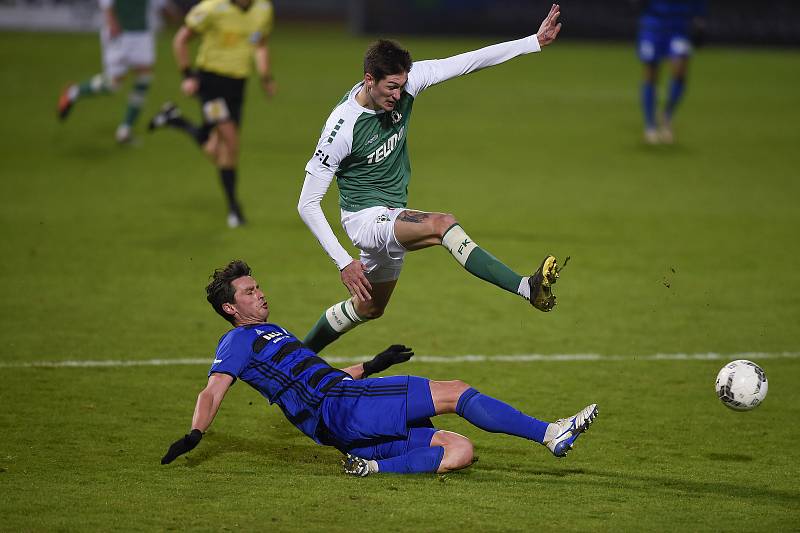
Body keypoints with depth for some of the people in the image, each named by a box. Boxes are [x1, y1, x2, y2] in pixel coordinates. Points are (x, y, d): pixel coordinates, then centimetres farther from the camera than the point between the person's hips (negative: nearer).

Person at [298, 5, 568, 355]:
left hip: (392, 216, 8)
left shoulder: (405, 83, -11)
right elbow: (307, 204, -20)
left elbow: (471, 62, -8)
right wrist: (343, 261, -23)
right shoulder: (343, 126, -25)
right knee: (442, 224, -32)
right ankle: (528, 288, -44)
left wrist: (535, 41, -13)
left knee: (369, 308, 24)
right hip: (364, 217, -8)